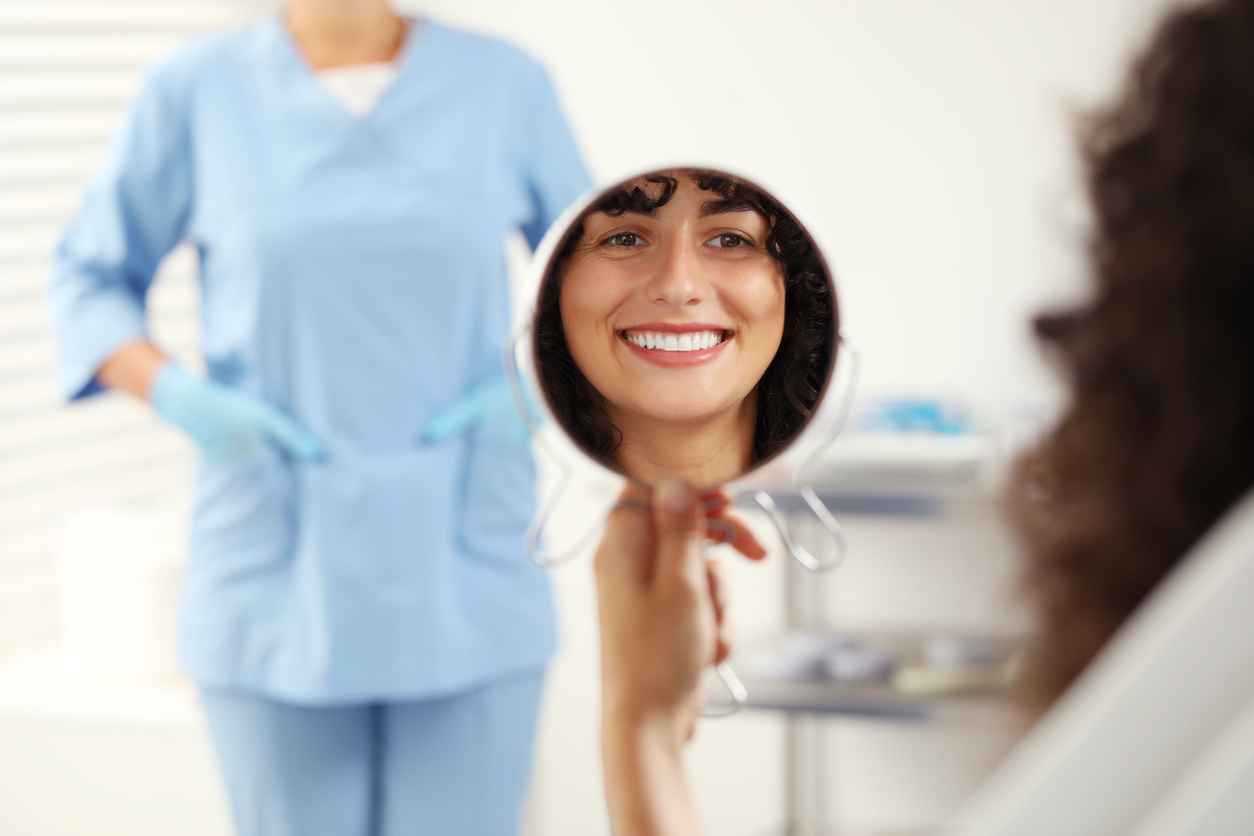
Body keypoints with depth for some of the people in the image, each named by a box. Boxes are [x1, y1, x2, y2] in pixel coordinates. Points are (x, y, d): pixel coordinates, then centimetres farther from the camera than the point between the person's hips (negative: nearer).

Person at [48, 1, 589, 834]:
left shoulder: (504, 84, 2)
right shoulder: (198, 88, 0)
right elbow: (92, 277, 10)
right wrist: (176, 396, -8)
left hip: (467, 583, 1)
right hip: (279, 577, 0)